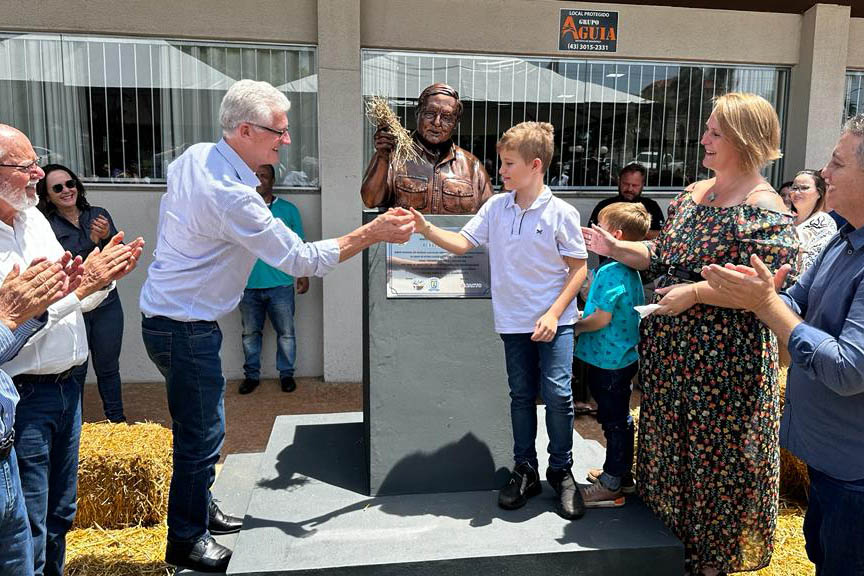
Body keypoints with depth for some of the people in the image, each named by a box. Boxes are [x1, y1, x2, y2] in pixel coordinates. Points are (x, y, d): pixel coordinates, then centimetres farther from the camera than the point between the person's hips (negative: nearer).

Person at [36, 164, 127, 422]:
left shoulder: (99, 215, 5)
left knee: (108, 367, 12)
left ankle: (117, 421, 26)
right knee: (75, 371, 6)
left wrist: (108, 236, -15)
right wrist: (91, 242, -21)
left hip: (106, 306, 3)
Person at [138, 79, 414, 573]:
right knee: (202, 435, 4)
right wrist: (374, 233, -22)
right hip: (185, 329, -10)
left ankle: (200, 510, 39)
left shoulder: (194, 156, 1)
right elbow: (302, 259, -25)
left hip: (168, 314, 10)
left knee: (202, 428, 21)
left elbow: (170, 209, 19)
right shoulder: (232, 197, -28)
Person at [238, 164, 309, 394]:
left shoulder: (288, 209, 3)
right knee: (250, 333, 11)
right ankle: (251, 375, 24)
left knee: (286, 332, 6)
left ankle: (286, 373, 20)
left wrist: (303, 274, 1)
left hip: (280, 284, -1)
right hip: (248, 285, 1)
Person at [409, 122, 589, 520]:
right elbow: (462, 243, 3)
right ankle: (525, 471, 26)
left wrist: (553, 314, -15)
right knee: (521, 395, 12)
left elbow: (579, 267, -7)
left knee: (557, 394, -7)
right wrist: (426, 229, -13)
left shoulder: (561, 213, -9)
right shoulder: (496, 207, 3)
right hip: (513, 322, 4)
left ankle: (561, 471, 15)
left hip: (554, 321, -4)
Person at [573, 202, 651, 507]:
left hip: (608, 360, -10)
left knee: (614, 420, 0)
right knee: (619, 418, 20)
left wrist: (575, 327, -9)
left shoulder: (610, 272, -21)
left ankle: (611, 486, 12)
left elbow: (602, 317, -25)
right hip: (624, 355, 10)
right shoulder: (631, 271, 9)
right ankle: (621, 473, 34)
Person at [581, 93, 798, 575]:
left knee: (717, 452, 8)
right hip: (671, 349, 8)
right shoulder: (694, 194, 9)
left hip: (723, 356, -8)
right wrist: (617, 249, 6)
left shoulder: (765, 210, -16)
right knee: (673, 444, 20)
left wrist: (695, 292, -22)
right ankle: (673, 533, 41)